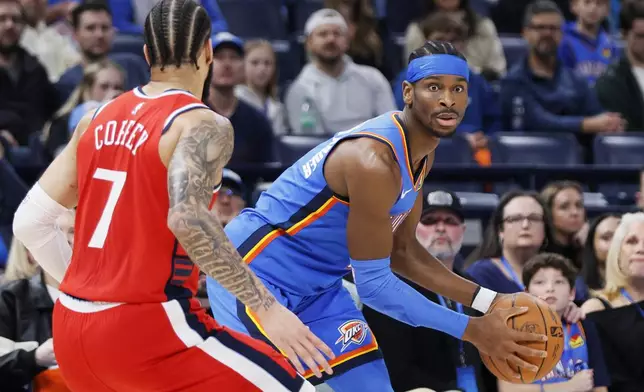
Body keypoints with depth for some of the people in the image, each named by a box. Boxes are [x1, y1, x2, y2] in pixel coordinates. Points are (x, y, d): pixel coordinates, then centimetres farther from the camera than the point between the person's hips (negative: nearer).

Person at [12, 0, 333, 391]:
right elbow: (187, 218, -28)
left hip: (73, 328, 7)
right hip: (146, 328, -7)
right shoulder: (202, 124, -9)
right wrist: (266, 306, -26)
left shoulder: (98, 120, 11)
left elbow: (30, 222, 13)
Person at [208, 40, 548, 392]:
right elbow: (373, 284, -25)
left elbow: (401, 251, 13)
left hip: (317, 284, 10)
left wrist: (485, 301, 4)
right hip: (254, 270, -10)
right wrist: (470, 330, -20)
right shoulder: (374, 161, -29)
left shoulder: (420, 153, 2)